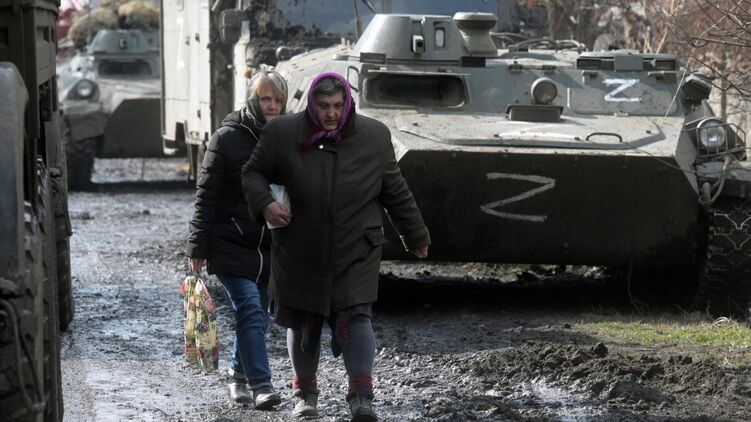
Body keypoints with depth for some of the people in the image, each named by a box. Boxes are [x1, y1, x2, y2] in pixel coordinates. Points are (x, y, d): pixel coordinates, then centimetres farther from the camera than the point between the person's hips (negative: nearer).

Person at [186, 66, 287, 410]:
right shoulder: (228, 137, -5)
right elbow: (206, 195, -4)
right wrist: (197, 248, -7)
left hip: (269, 246, 5)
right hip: (230, 244, -5)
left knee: (257, 315, 10)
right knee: (250, 308, -15)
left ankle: (238, 377, 29)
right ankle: (260, 385, -17)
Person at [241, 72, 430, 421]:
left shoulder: (374, 137, -4)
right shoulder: (283, 134, -9)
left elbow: (395, 193, 7)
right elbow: (253, 172, 4)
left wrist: (416, 236, 16)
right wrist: (264, 204, -18)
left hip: (356, 252, -1)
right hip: (300, 253, 1)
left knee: (356, 316, -14)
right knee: (303, 323, 11)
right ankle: (305, 393, 30)